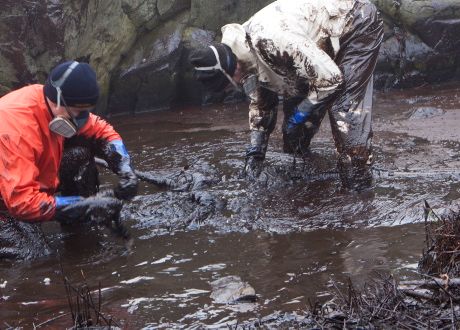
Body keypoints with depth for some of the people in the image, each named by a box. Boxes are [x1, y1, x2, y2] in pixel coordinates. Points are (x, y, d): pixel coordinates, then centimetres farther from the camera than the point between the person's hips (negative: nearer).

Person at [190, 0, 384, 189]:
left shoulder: (271, 42, -37)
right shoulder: (243, 53, -7)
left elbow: (330, 78, -32)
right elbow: (260, 101, 9)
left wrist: (302, 112, -18)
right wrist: (256, 149, 5)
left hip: (359, 24, -9)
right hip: (327, 35, 9)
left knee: (345, 103, -19)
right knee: (295, 93, 7)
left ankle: (357, 179, -12)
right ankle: (293, 158, 24)